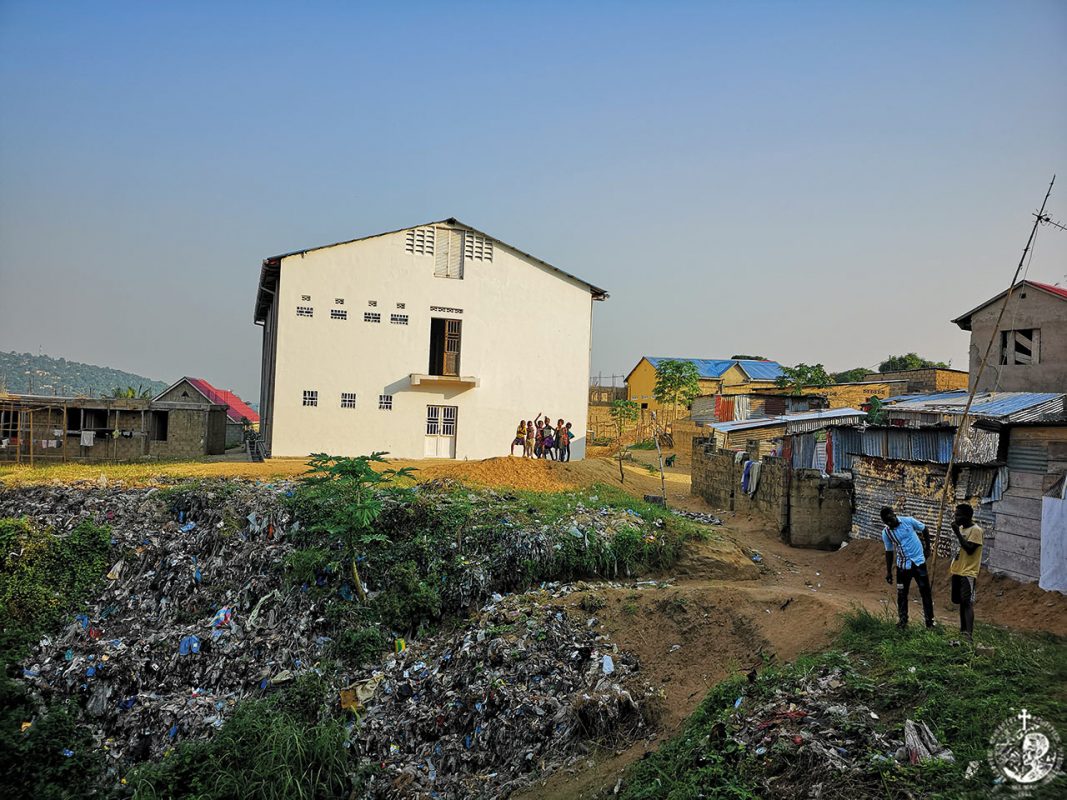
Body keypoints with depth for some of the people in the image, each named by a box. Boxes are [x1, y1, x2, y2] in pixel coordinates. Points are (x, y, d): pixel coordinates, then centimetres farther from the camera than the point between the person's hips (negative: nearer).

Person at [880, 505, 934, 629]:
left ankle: (930, 621, 18)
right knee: (902, 594, 5)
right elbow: (889, 552, 4)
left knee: (925, 592, 6)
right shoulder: (886, 533, -6)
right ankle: (903, 620, 19)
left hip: (919, 562, -1)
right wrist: (888, 572, 6)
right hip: (903, 565, 1)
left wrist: (927, 547, 5)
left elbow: (924, 530, 6)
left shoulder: (909, 521, -12)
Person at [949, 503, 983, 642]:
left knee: (967, 603, -13)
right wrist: (952, 568, 20)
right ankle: (962, 630, 22)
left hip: (968, 573, -8)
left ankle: (969, 635, -17)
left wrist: (957, 532, -22)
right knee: (961, 602, 13)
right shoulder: (961, 528, 13)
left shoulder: (976, 530, -13)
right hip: (957, 571, 8)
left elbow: (969, 549, -22)